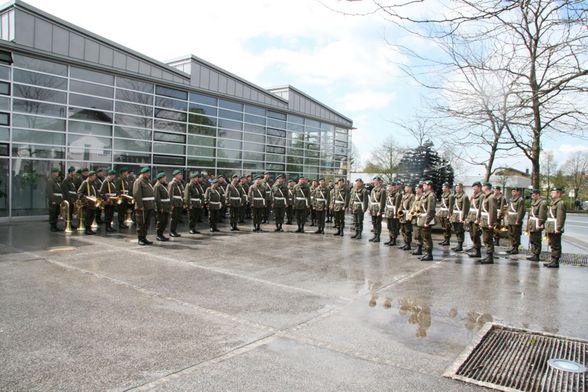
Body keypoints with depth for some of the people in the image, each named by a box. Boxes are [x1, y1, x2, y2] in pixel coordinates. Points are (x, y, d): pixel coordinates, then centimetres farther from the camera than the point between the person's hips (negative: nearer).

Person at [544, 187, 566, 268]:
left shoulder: (560, 203, -13)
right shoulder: (552, 202, 17)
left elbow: (561, 217, -20)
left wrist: (558, 228, -23)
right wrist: (547, 227, 21)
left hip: (555, 229, -10)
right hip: (550, 228, 10)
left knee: (556, 246, -3)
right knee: (552, 245, 14)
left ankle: (555, 262, 3)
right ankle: (553, 260, 22)